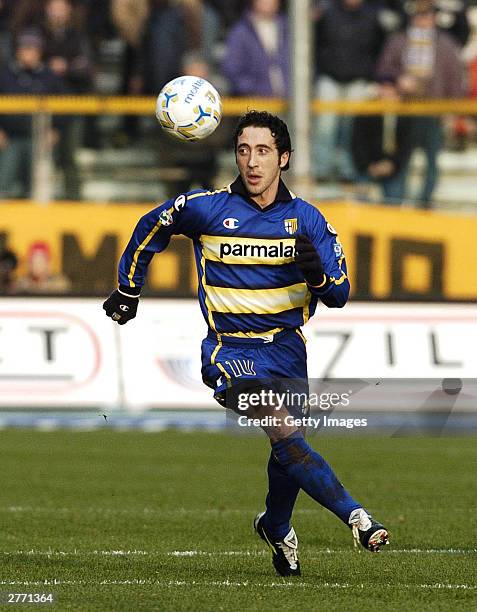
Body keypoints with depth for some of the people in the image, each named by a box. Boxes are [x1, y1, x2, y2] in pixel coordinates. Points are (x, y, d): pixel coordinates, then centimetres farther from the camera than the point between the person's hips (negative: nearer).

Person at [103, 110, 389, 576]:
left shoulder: (305, 219, 1)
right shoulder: (205, 208, -5)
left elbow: (339, 294, 2)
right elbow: (151, 228, 15)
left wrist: (318, 275, -22)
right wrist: (127, 290, 22)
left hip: (286, 349, 3)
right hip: (230, 351, -3)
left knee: (288, 448, 9)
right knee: (285, 431, -25)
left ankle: (276, 527, 39)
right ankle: (354, 516, -27)